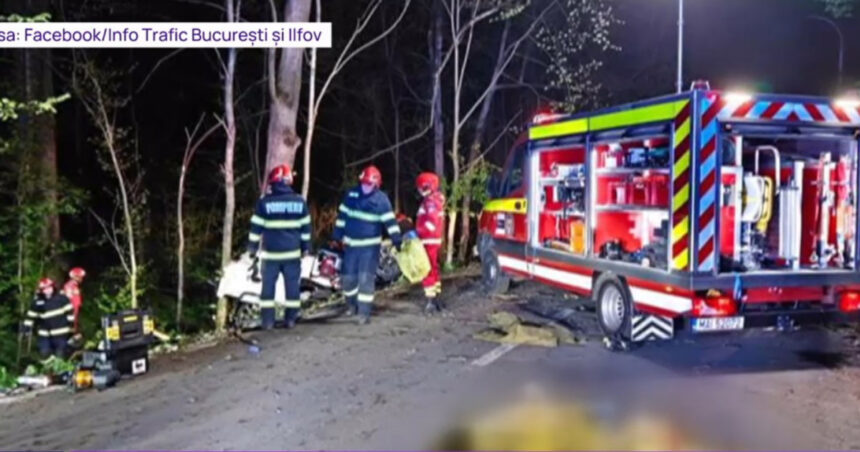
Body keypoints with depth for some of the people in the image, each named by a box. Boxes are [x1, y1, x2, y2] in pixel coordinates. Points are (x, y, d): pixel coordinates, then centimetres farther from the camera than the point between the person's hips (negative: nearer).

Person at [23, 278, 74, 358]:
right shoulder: (37, 302, 0)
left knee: (60, 355, 4)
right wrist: (27, 326, 2)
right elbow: (31, 315, 8)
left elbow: (69, 310, 0)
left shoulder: (61, 298, -6)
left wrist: (70, 324, -2)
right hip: (45, 334, 2)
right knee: (44, 354, 1)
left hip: (60, 333, -2)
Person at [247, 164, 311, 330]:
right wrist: (305, 246, 15)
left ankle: (267, 321, 7)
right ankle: (290, 319, 11)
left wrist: (252, 246, 8)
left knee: (268, 285, 7)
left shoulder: (264, 202, -6)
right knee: (292, 285, 8)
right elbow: (305, 227, 6)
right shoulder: (299, 201, 0)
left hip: (271, 252, -1)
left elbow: (256, 227, -3)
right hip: (292, 252, 1)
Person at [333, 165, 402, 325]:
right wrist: (338, 236, 10)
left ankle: (364, 312, 0)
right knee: (347, 278, 10)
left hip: (370, 246, -4)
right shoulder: (351, 195, 2)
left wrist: (397, 240, -20)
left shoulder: (381, 199, -9)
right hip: (350, 245, 4)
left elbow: (390, 221, -13)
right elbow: (342, 215, 9)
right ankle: (353, 304, 35)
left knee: (366, 279, -8)